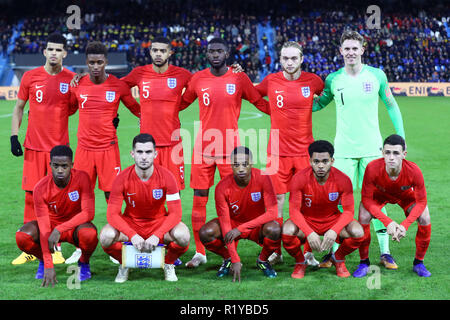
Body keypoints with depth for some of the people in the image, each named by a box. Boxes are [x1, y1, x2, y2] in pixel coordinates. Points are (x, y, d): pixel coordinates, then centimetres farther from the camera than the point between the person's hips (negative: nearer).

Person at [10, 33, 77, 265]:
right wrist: (14, 136, 1)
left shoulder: (72, 80, 1)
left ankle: (55, 248, 8)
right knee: (32, 196, 2)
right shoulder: (30, 77, 2)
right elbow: (19, 108, 9)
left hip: (59, 147, 0)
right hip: (33, 146, 1)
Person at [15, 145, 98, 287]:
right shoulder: (40, 188, -21)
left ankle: (84, 263, -2)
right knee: (22, 236, -27)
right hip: (51, 225, 1)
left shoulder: (82, 178, -22)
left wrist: (59, 229, -39)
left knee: (89, 233, -37)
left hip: (76, 226, -1)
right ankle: (43, 261, 7)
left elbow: (89, 213, -27)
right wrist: (48, 266, -32)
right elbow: (44, 228, -25)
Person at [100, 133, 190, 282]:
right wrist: (133, 235, -33)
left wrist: (156, 236, -33)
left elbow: (175, 213, -19)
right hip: (130, 223, 0)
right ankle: (124, 265, 4)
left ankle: (169, 264, 4)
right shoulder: (122, 178, -17)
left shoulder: (166, 176, -17)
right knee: (106, 236, -30)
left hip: (159, 222, 0)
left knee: (183, 236, -32)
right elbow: (112, 214, -18)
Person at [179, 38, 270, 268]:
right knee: (199, 199, 1)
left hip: (230, 148, -1)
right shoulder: (198, 79, 6)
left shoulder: (239, 78, 1)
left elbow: (261, 103, 10)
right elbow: (181, 104, 19)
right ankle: (199, 253, 12)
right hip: (203, 148, 2)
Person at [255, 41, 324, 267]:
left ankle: (308, 252, 11)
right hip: (278, 151, 0)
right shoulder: (271, 81, 0)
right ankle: (276, 251, 12)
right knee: (276, 199, 2)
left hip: (305, 150, 0)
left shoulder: (312, 81, 1)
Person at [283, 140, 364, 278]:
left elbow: (348, 211, -16)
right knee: (287, 231, -33)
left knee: (358, 232, -27)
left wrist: (334, 231, -35)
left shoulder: (342, 180, -18)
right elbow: (294, 210, -20)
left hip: (332, 220, 1)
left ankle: (338, 259, 7)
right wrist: (309, 233, -36)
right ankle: (300, 262, 1)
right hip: (306, 220, -1)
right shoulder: (299, 178, -21)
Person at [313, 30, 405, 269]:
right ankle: (334, 251, 12)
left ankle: (385, 252, 11)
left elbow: (391, 106, 10)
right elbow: (317, 104, 16)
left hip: (371, 148, 0)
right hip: (344, 149, 0)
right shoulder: (333, 80, 2)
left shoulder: (376, 76, 1)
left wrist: (401, 137, 7)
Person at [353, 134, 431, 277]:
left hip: (406, 195, 1)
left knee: (425, 218, -21)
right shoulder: (373, 168, -38)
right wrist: (387, 222, -38)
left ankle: (418, 263, 2)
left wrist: (405, 225, -36)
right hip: (379, 194, -1)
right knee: (363, 217, -25)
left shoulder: (414, 171, -36)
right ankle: (364, 262, -3)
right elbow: (367, 200, -27)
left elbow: (421, 202, -23)